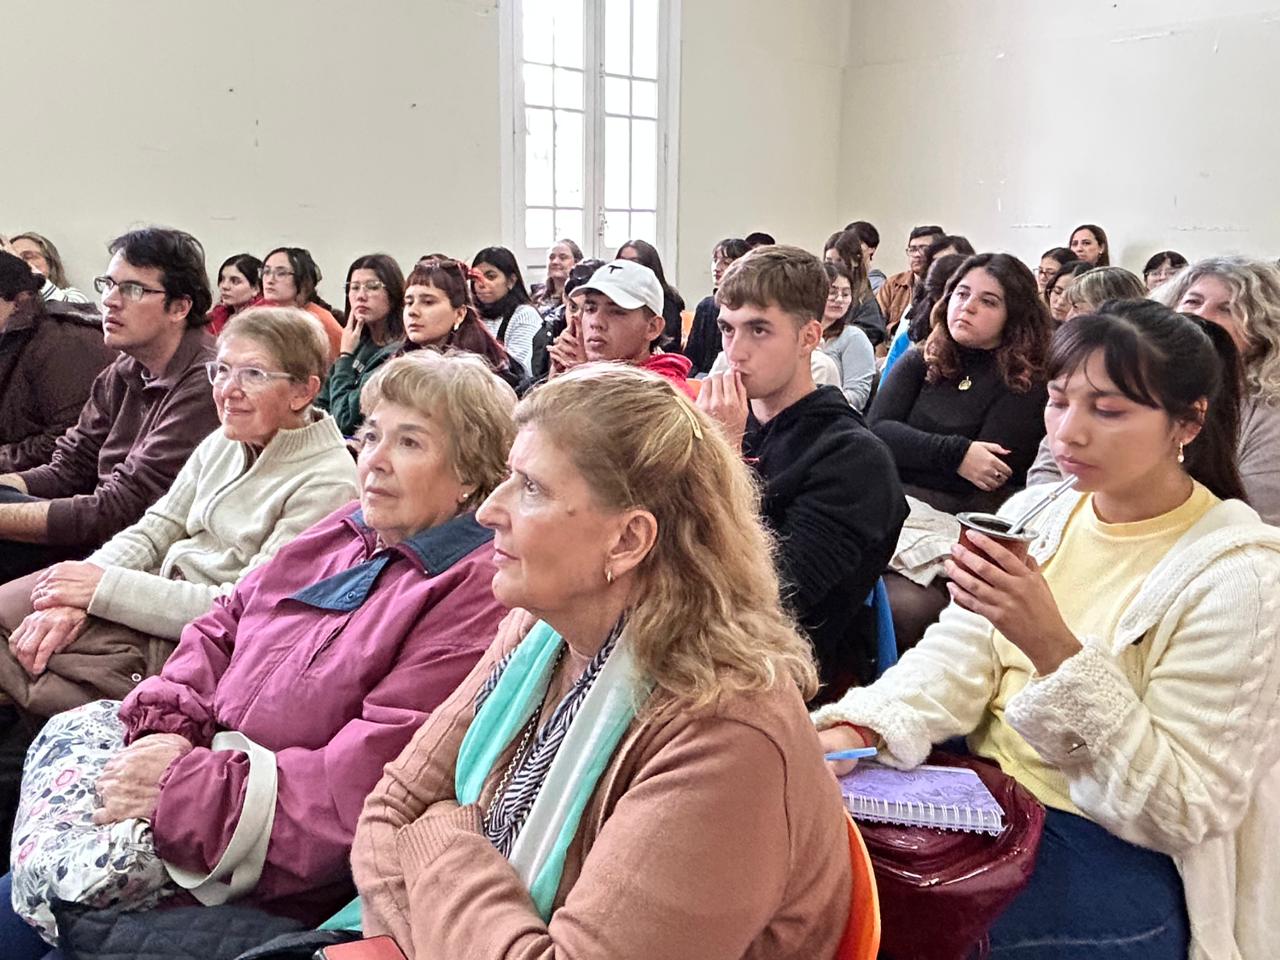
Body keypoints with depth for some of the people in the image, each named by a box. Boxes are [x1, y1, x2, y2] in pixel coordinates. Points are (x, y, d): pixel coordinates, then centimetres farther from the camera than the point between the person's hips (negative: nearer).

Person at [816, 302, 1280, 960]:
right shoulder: (1035, 515, 3)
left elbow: (1182, 808, -16)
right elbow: (956, 657, -5)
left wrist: (1055, 649, -29)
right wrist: (852, 733, -24)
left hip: (1114, 856, -5)